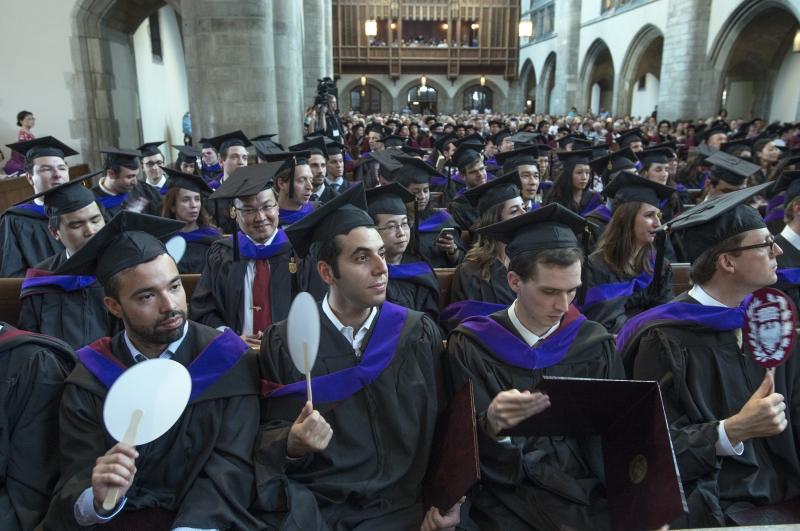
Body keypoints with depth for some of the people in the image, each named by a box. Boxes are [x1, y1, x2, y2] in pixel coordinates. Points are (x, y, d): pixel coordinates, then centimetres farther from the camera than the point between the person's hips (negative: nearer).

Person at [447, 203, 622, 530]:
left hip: (585, 493, 3)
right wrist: (491, 422, -28)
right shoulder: (472, 346, -5)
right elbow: (466, 446, -7)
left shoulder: (594, 344, 4)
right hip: (508, 499, -2)